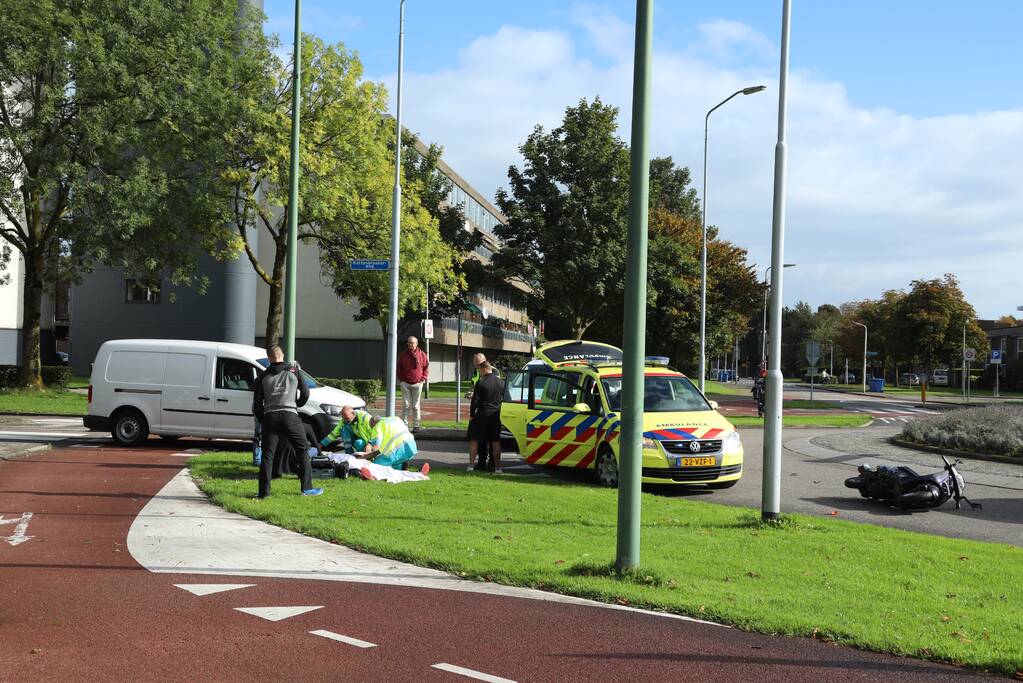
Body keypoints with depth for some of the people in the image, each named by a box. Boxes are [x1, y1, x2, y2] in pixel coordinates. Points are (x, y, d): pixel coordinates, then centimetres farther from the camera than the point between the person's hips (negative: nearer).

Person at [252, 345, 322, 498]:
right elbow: (305, 393, 10)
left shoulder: (263, 377, 11)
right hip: (289, 416, -2)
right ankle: (307, 488, 7)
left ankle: (263, 491, -1)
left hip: (270, 417, 2)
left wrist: (262, 420, 22)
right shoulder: (293, 370, 7)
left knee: (267, 455, 5)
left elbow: (257, 404, 10)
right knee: (303, 451, 9)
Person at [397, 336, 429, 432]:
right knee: (406, 405, -2)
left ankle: (416, 425, 11)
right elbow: (399, 368, 13)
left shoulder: (422, 355, 1)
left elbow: (426, 367, 10)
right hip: (405, 383, 0)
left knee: (416, 406, 6)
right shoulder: (403, 355, 4)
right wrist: (400, 378, 4)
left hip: (417, 383, 0)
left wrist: (424, 378, 0)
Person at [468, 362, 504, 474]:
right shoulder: (501, 382, 5)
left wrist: (471, 415, -1)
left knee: (474, 440, 6)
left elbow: (475, 401, -12)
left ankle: (471, 465, 3)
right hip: (496, 416, 5)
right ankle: (497, 467, 7)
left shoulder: (481, 383, -13)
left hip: (482, 414, -5)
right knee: (495, 441, 10)